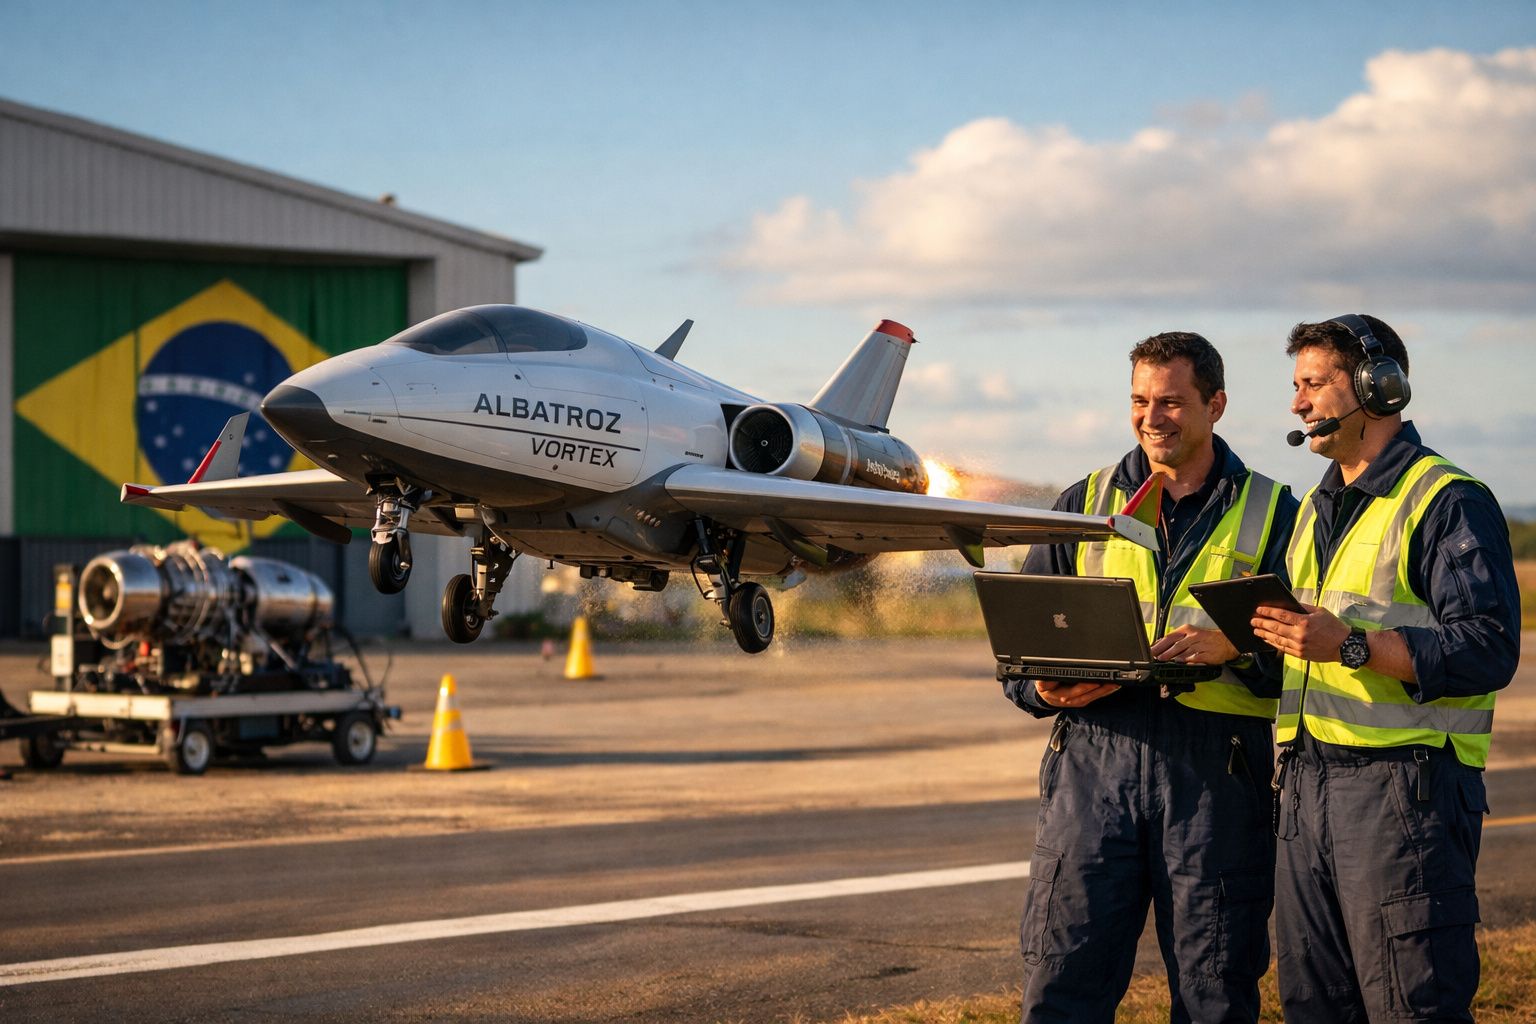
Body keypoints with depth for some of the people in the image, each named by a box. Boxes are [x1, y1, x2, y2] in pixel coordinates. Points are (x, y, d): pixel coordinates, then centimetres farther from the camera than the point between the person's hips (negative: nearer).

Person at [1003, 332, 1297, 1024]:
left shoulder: (1271, 515, 9)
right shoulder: (1084, 505, 15)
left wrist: (1234, 647, -18)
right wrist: (1047, 689, -6)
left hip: (1217, 770, -1)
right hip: (1095, 755, 2)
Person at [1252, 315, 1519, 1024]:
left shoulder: (1451, 503, -7)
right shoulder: (1316, 508, 21)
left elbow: (1489, 650, -17)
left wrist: (1350, 645, -25)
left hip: (1404, 785, -8)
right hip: (1307, 785, 8)